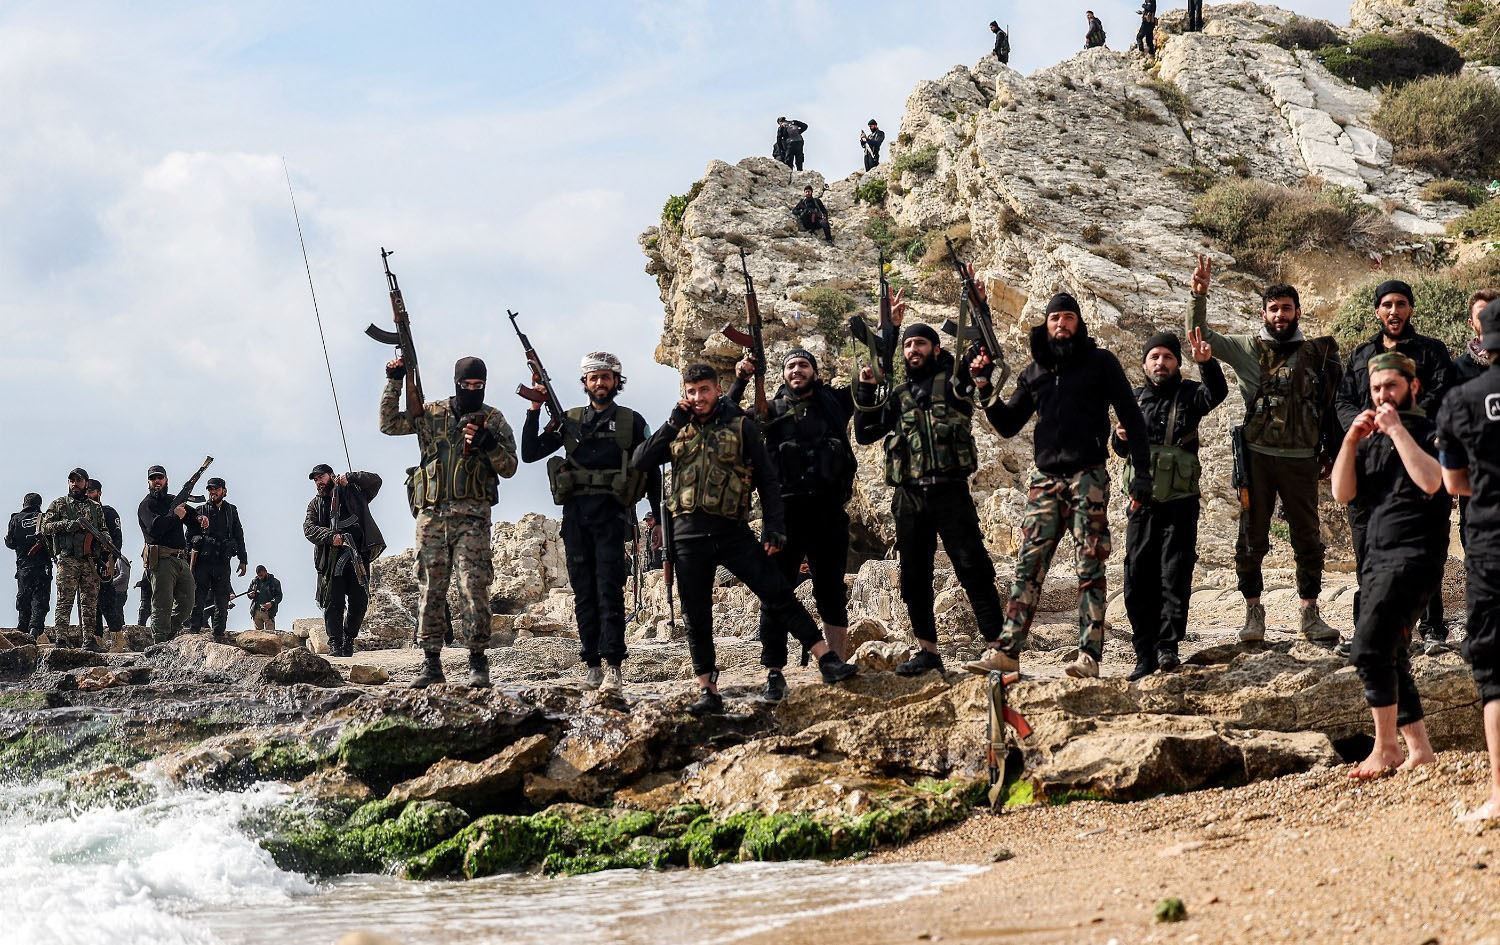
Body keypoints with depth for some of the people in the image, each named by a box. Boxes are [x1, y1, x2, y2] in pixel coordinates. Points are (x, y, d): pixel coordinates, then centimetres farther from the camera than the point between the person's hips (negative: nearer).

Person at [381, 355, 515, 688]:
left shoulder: (493, 420, 7)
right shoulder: (431, 413, 12)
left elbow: (509, 467, 2)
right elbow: (389, 424, 8)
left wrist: (486, 442, -14)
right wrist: (394, 382, 1)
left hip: (472, 515, -2)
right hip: (431, 514, 2)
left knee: (474, 587, -10)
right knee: (430, 589, 3)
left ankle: (478, 662, -3)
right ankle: (431, 663, 8)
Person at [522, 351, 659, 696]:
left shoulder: (632, 421, 8)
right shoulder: (570, 421, 14)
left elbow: (652, 470, 10)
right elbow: (529, 453, 10)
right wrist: (535, 409, 2)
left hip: (611, 512, -3)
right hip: (575, 514, 3)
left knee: (609, 589, -12)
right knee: (583, 591, 4)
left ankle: (614, 668, -16)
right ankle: (592, 666, 8)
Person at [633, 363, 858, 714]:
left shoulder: (741, 426, 4)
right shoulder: (678, 431, 11)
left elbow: (767, 479, 4)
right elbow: (639, 461, 0)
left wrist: (774, 527, -5)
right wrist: (673, 423, -5)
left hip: (732, 530, -2)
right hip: (688, 533, 2)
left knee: (778, 594, -8)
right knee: (695, 615, 4)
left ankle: (828, 661, -7)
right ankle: (708, 692, 11)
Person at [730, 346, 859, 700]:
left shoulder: (834, 401, 12)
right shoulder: (773, 409, 10)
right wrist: (740, 381, -7)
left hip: (829, 511, 1)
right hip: (786, 509, -1)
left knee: (832, 592, 7)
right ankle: (774, 675, -6)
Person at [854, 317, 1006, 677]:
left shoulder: (952, 382, 5)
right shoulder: (899, 396, 18)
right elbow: (864, 434, 17)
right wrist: (865, 391, 5)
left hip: (950, 492, -5)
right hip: (909, 497, 5)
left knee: (973, 569, -9)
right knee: (914, 576, 8)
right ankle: (927, 650, 16)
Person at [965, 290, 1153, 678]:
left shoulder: (1100, 363, 4)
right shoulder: (1035, 370, 16)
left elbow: (1131, 418, 3)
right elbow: (1007, 425, 20)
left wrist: (1142, 473, -5)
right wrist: (984, 387, 5)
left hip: (1088, 476, -4)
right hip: (1045, 477, 4)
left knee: (1089, 567, -5)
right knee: (1028, 565, -3)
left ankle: (1089, 655, -8)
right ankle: (1006, 650, -6)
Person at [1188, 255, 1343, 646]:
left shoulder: (1318, 353, 6)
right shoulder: (1248, 348, 5)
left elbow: (1332, 405, 12)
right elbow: (1200, 335, -1)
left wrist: (1331, 452, 8)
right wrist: (1199, 295, -15)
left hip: (1301, 459, 1)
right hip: (1257, 456, -1)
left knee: (1307, 538, 6)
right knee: (1252, 537, 3)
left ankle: (1310, 613, 15)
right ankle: (1253, 612, 12)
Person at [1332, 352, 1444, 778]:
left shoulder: (1430, 432, -2)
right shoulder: (1370, 440, 17)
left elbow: (1431, 481, -21)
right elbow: (1342, 492, 6)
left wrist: (1397, 429, -16)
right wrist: (1351, 440, -5)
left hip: (1414, 554, -8)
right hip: (1375, 557, 8)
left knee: (1369, 650, -19)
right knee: (1389, 659, 7)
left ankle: (1386, 748, -11)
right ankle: (1419, 749, 12)